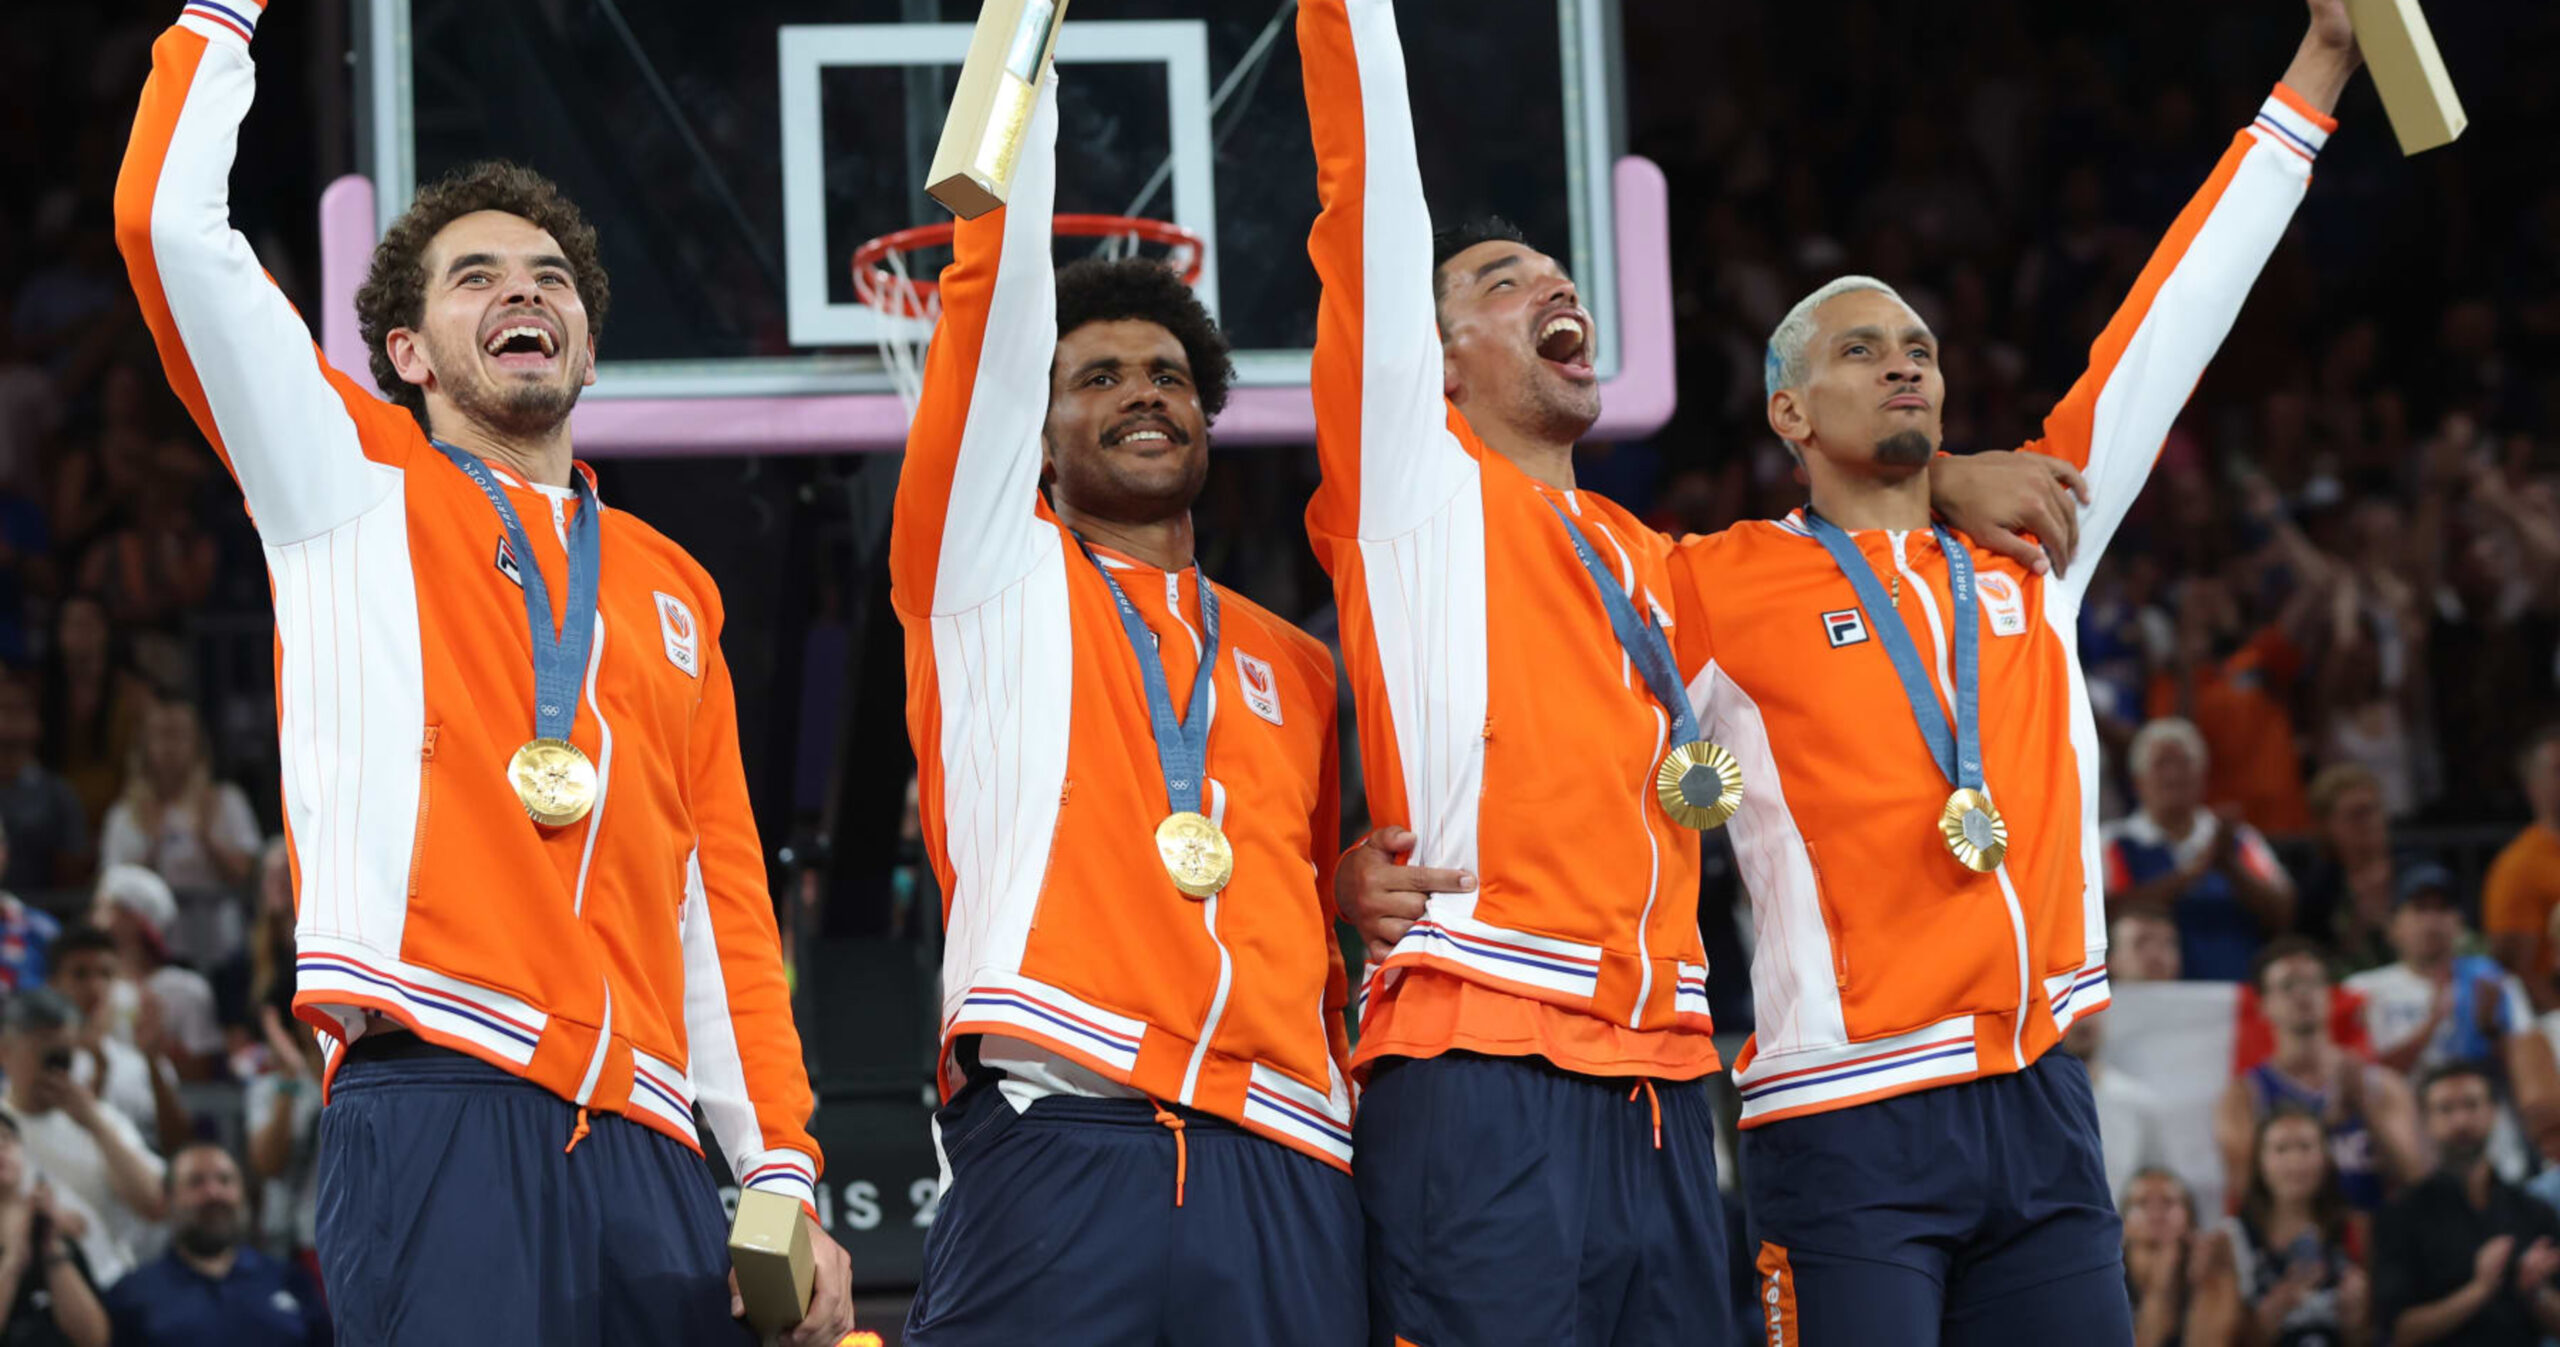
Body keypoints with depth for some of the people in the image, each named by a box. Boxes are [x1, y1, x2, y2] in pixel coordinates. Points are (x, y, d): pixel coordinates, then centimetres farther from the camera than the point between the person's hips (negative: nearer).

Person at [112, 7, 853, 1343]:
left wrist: (787, 1182, 10)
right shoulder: (352, 479, 14)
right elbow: (168, 219, 3)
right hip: (437, 1117, -5)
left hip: (643, 1146, 5)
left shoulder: (673, 590, 25)